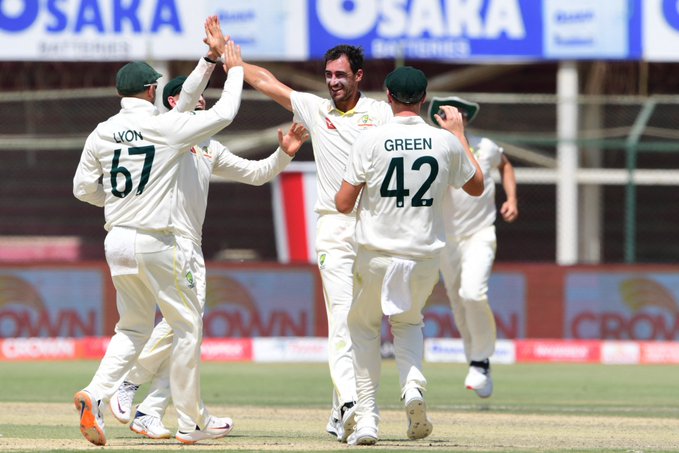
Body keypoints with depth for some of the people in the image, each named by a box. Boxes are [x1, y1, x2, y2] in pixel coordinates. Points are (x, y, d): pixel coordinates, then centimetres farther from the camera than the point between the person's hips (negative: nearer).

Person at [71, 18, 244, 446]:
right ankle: (192, 420, 13)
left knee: (134, 328, 17)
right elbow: (224, 113, -3)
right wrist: (234, 69, 11)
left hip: (117, 241, 6)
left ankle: (96, 394, -7)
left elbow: (83, 189, 9)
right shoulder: (167, 126, -11)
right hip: (157, 241, -6)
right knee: (188, 325, 9)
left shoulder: (101, 134, 3)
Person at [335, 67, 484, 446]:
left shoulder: (372, 140, -10)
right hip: (425, 256, 2)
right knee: (408, 321, 26)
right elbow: (477, 186, 15)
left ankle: (367, 417, 8)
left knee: (364, 326, 19)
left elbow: (344, 204, -8)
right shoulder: (446, 142, -3)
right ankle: (414, 383, -4)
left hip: (377, 254, -2)